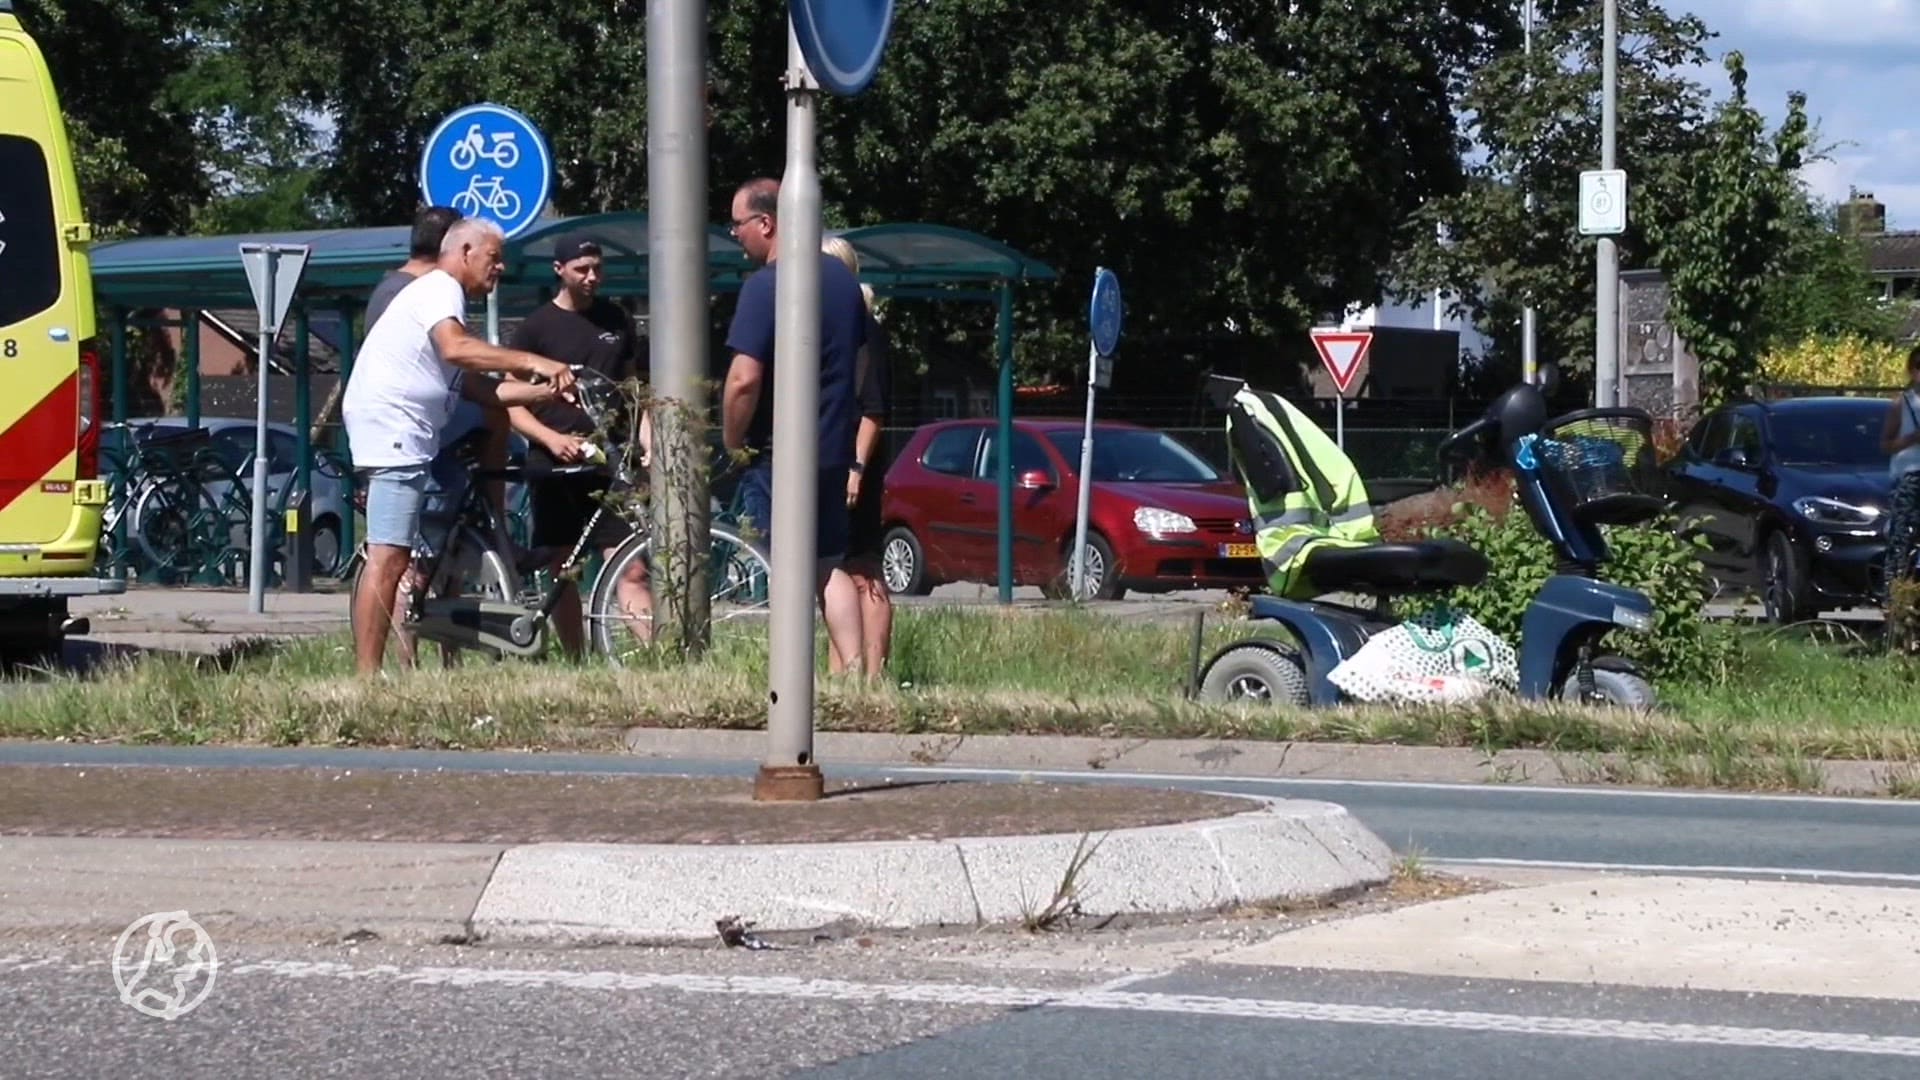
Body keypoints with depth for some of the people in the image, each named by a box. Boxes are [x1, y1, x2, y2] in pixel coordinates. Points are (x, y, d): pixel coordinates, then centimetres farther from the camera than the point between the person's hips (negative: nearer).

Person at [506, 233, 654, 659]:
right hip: (554, 465, -1)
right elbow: (511, 404, 1)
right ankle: (576, 664, 10)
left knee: (631, 568, -10)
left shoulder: (616, 321, 13)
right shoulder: (536, 328, 3)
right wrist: (551, 439, -15)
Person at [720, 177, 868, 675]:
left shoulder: (766, 285, -17)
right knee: (829, 565, 15)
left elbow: (744, 379, -23)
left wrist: (732, 442, -10)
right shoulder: (842, 277, 9)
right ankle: (854, 669, 9)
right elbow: (860, 358, 20)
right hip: (835, 448, 8)